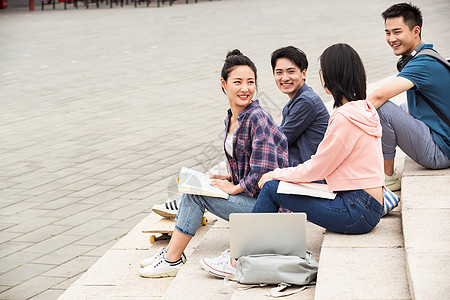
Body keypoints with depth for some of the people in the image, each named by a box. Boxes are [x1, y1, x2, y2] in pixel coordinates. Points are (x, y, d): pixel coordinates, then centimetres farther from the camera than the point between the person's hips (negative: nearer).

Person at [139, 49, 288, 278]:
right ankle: (172, 252, 3)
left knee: (196, 193, -13)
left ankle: (172, 260, -3)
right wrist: (230, 178, 2)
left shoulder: (258, 118, -19)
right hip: (247, 192, 8)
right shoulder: (231, 119, 8)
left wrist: (235, 188, -13)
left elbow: (263, 171, -23)